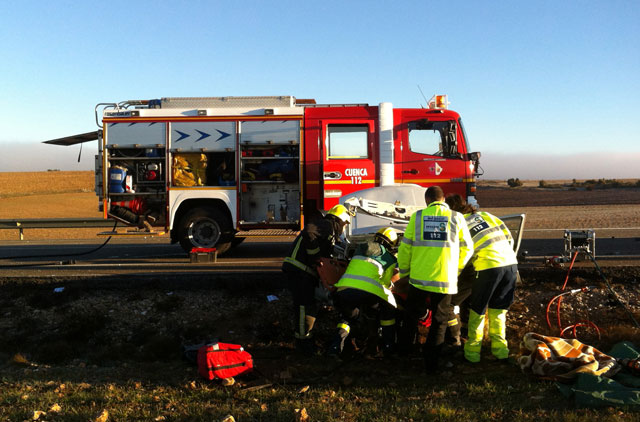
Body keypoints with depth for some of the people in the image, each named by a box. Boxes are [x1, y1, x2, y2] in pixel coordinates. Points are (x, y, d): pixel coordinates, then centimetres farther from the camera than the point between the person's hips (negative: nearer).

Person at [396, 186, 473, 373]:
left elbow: (405, 247, 1)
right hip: (445, 280, -1)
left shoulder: (417, 217, -1)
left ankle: (403, 349, 37)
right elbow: (466, 248, 5)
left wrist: (404, 270, 15)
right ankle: (431, 363, 16)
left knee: (412, 316, 21)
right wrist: (456, 270, 20)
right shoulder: (456, 218, -1)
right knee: (439, 322, 12)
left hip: (419, 278, 1)